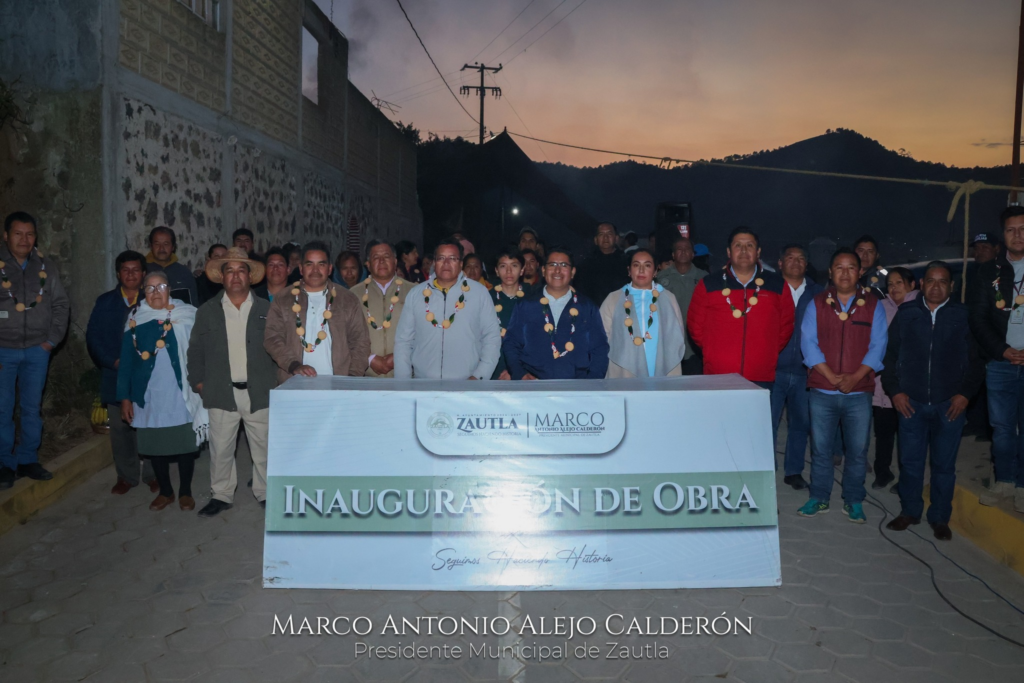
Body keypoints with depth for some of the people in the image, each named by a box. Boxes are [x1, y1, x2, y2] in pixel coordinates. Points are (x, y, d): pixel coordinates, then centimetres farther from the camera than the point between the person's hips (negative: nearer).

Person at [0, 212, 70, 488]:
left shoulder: (46, 268, 4)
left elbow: (61, 305, 9)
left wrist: (53, 338, 0)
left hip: (37, 351, 2)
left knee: (32, 408, 10)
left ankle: (28, 460, 20)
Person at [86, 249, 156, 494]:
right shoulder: (105, 302, 9)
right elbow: (93, 337, 4)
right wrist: (115, 362, -8)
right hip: (117, 377, 2)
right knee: (120, 428, 8)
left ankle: (152, 474, 17)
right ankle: (126, 476, 21)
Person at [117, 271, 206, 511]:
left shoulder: (187, 316, -2)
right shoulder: (135, 319, 3)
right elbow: (126, 360, 4)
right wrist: (125, 397, 1)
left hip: (182, 395, -2)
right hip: (149, 396, 2)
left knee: (186, 444, 5)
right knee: (154, 446, 10)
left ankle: (185, 492, 22)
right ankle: (165, 491, 27)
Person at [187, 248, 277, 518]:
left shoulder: (267, 310, 4)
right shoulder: (207, 311, 7)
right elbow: (195, 349, 9)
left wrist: (278, 382, -1)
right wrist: (198, 381, 3)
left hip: (259, 392, 0)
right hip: (222, 393, 1)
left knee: (263, 448, 7)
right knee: (220, 449, 6)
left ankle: (265, 493, 22)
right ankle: (221, 495, 22)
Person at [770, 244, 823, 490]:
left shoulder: (818, 293, 10)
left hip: (805, 371, 3)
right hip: (774, 369, -3)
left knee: (801, 422, 11)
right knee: (768, 423, -1)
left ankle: (793, 470, 26)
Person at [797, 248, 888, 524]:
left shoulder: (873, 305, 5)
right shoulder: (816, 304, 5)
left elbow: (878, 346, 0)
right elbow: (808, 343, -2)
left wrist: (854, 377, -12)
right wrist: (832, 376, -11)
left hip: (859, 391, 0)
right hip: (822, 390, 0)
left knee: (858, 449, 5)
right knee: (820, 447, 6)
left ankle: (853, 501, 19)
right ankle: (819, 498, 19)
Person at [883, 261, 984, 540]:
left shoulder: (962, 316, 1)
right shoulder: (906, 314, 3)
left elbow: (975, 360, 4)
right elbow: (890, 354, 5)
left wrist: (965, 393, -5)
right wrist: (894, 390, -2)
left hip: (949, 404, 0)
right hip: (911, 403, 1)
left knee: (944, 464, 8)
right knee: (910, 461, 8)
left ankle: (940, 518, 21)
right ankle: (909, 511, 24)